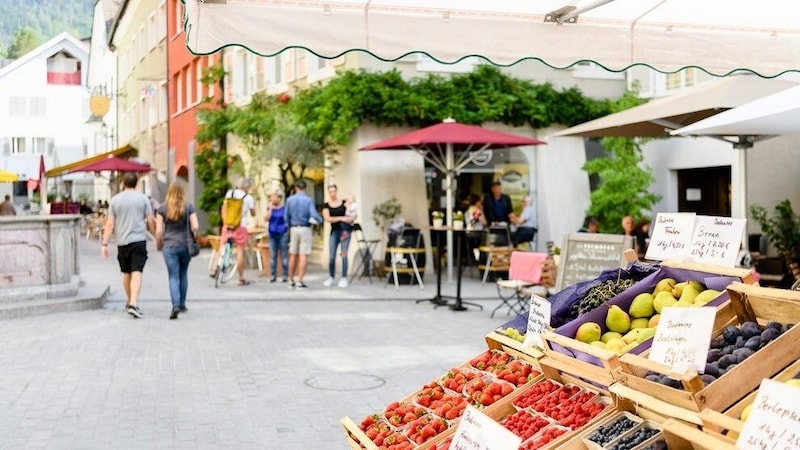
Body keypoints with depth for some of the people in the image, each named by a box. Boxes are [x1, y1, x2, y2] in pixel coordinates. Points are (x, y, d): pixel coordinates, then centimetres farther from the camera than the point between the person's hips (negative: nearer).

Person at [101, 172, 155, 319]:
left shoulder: (115, 199, 5)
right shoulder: (143, 198, 2)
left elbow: (110, 224, 1)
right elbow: (151, 221, 0)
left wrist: (104, 244, 3)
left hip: (122, 241, 2)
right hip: (139, 240, -2)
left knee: (126, 273, 16)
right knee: (137, 272, -8)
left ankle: (130, 302, 31)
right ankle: (133, 304, -21)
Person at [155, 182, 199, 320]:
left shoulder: (162, 208, -1)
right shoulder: (189, 207, -1)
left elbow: (158, 231, -4)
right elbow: (195, 227, -7)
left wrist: (159, 244, 12)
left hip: (169, 246, -1)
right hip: (185, 245, 1)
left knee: (173, 277, -1)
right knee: (183, 275, 17)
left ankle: (176, 304, -18)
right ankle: (182, 304, 25)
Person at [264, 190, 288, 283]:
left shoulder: (285, 208, -1)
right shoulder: (270, 208, 9)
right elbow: (266, 219, -2)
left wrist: (288, 233, -2)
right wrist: (270, 209, -7)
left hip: (282, 234, -3)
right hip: (272, 234, 3)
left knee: (284, 256, -2)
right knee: (272, 256, 3)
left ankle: (285, 275, 2)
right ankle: (273, 275, 8)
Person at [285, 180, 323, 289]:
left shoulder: (290, 200, 1)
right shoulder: (308, 200, -8)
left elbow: (286, 216, 4)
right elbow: (314, 214, -17)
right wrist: (320, 220, 5)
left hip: (294, 229, 4)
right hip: (305, 229, -4)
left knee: (293, 255, 12)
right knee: (303, 256, -3)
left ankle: (291, 281, 17)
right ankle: (300, 282, -6)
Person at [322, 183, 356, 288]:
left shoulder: (344, 203, 5)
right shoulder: (326, 206, 4)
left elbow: (353, 214, 10)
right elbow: (327, 219, -9)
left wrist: (352, 218, -13)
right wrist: (341, 218, -18)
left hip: (345, 230, -1)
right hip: (334, 231, 1)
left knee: (344, 254, -3)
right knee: (331, 256, -1)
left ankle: (344, 278, 3)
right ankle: (331, 278, 14)